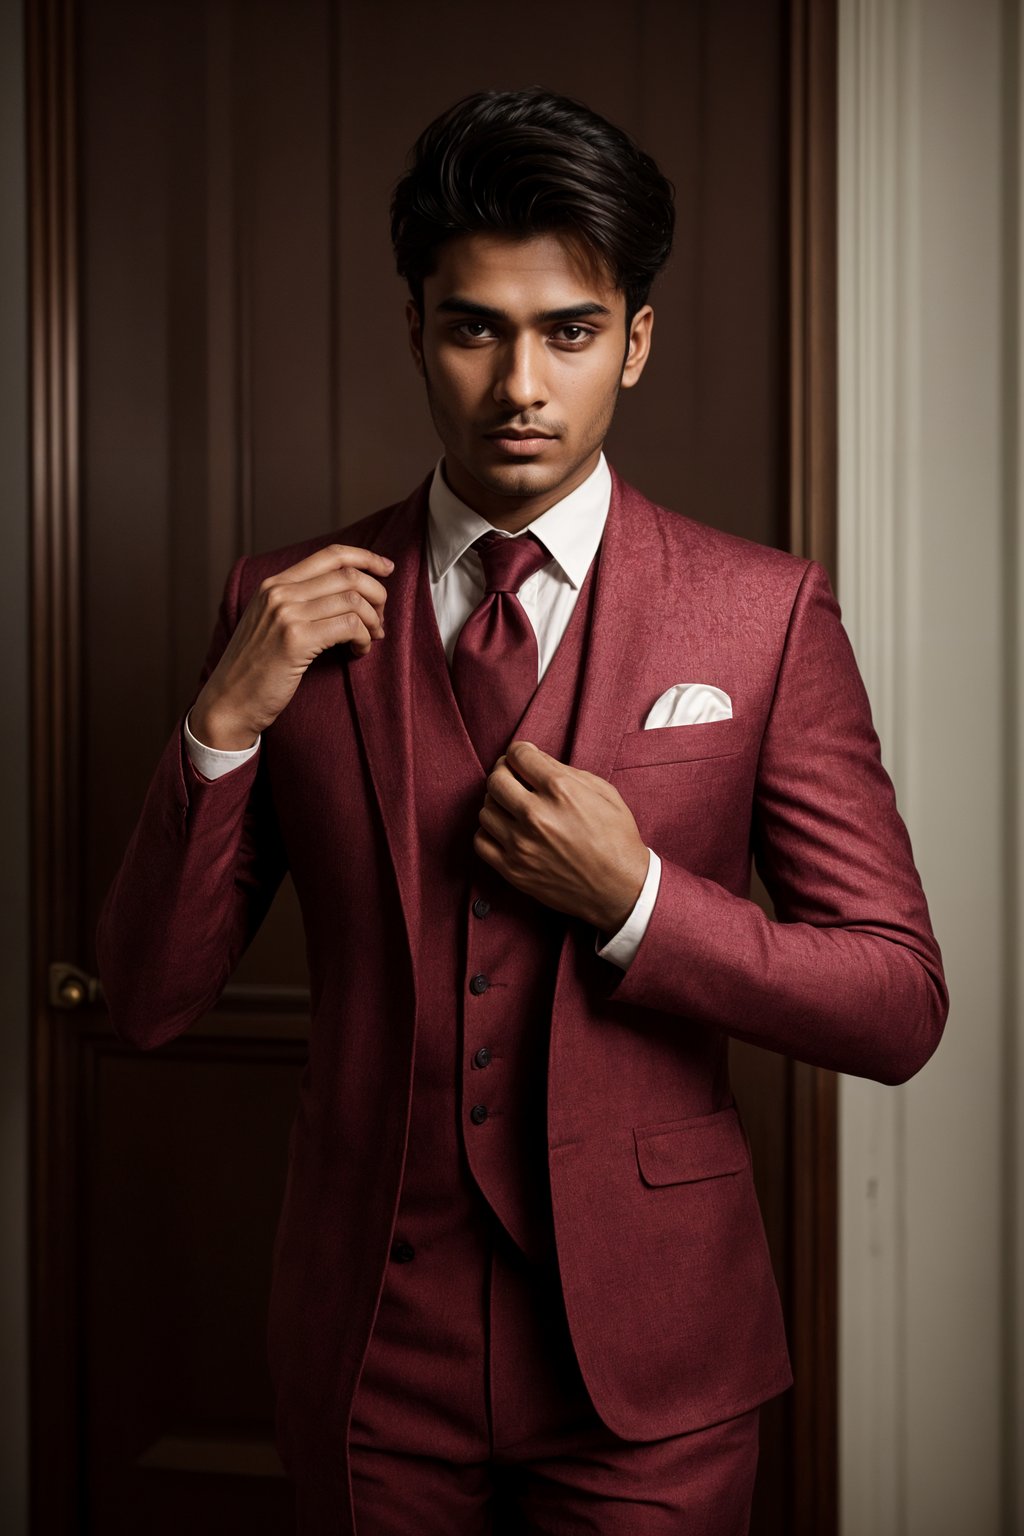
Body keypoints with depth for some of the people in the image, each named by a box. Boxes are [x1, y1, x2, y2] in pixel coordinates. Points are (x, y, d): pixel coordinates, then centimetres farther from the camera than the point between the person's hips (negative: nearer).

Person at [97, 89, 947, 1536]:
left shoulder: (767, 612, -7)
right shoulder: (288, 606, -2)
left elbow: (902, 1008, -6)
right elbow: (148, 998, -3)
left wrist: (636, 905, -20)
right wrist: (227, 718, -17)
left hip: (649, 1359, -1)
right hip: (370, 1348, 2)